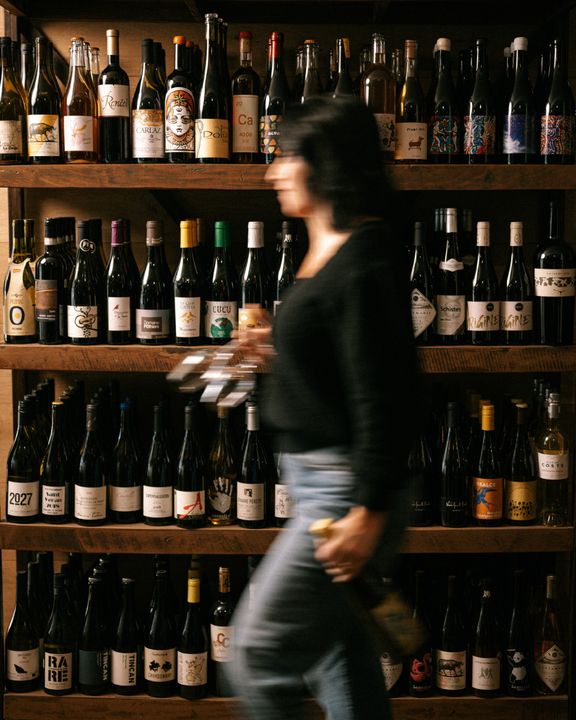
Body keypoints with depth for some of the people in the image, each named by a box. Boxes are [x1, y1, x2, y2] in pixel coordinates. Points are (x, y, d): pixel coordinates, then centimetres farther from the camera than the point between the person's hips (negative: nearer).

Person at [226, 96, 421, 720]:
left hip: (344, 489, -10)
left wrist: (369, 511, -23)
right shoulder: (325, 252, 10)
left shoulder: (365, 263, -20)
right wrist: (280, 348, 15)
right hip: (317, 480, 10)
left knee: (259, 658, -1)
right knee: (340, 661, 20)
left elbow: (382, 395, -23)